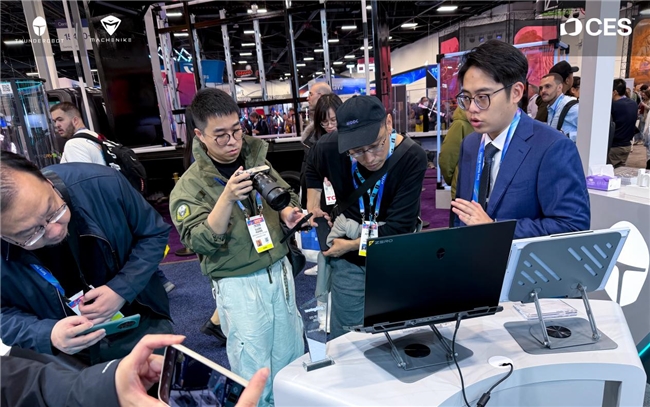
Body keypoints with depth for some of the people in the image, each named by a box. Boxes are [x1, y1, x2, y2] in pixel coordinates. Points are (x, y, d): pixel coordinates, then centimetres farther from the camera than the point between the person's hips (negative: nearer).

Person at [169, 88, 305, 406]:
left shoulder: (257, 161, 0)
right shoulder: (190, 185, -12)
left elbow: (286, 196, 12)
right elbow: (199, 242, -21)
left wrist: (288, 214, -10)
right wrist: (227, 198, -33)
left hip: (279, 271, 5)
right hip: (238, 284, -4)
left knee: (292, 354, 20)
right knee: (254, 368, 11)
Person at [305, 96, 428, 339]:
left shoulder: (412, 157, -24)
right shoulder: (329, 148, -17)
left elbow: (399, 226, -23)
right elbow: (313, 170, 10)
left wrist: (351, 245, -16)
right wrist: (312, 208, 1)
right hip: (349, 262, 2)